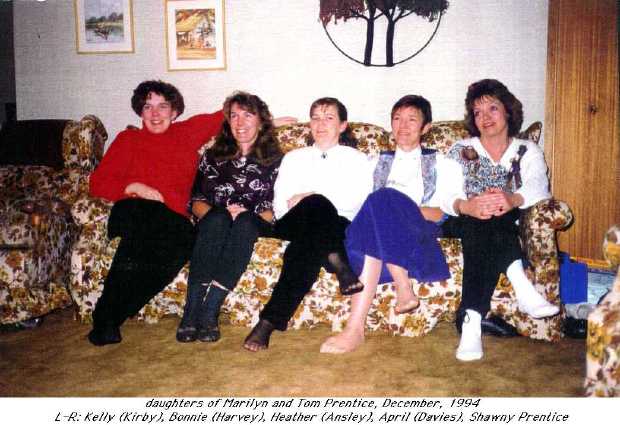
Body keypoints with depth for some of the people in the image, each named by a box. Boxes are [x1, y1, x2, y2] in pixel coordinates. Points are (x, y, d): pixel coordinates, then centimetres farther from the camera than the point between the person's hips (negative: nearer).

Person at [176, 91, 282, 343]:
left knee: (245, 222, -36)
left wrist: (247, 215, -14)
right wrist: (217, 213, -10)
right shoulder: (212, 157, 19)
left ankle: (209, 310, -40)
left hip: (253, 226, -1)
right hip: (214, 224, 1)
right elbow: (196, 201, 11)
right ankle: (191, 312, -40)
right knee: (218, 219, -35)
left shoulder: (275, 160, 14)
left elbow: (275, 206, 4)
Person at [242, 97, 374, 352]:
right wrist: (313, 202, -10)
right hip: (293, 224, 1)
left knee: (308, 242, -39)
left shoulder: (356, 159, 21)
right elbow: (280, 206, 13)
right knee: (316, 203, -37)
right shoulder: (294, 157, 27)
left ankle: (270, 321, -39)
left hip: (337, 227, -1)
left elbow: (359, 202, 1)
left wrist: (305, 198, -8)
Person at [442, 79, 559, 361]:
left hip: (507, 226, 1)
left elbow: (538, 187, -10)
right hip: (463, 223, 0)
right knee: (484, 218, -35)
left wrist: (514, 199, -35)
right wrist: (466, 206, -34)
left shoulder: (527, 152, 13)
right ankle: (521, 285, -45)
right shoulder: (461, 151, 10)